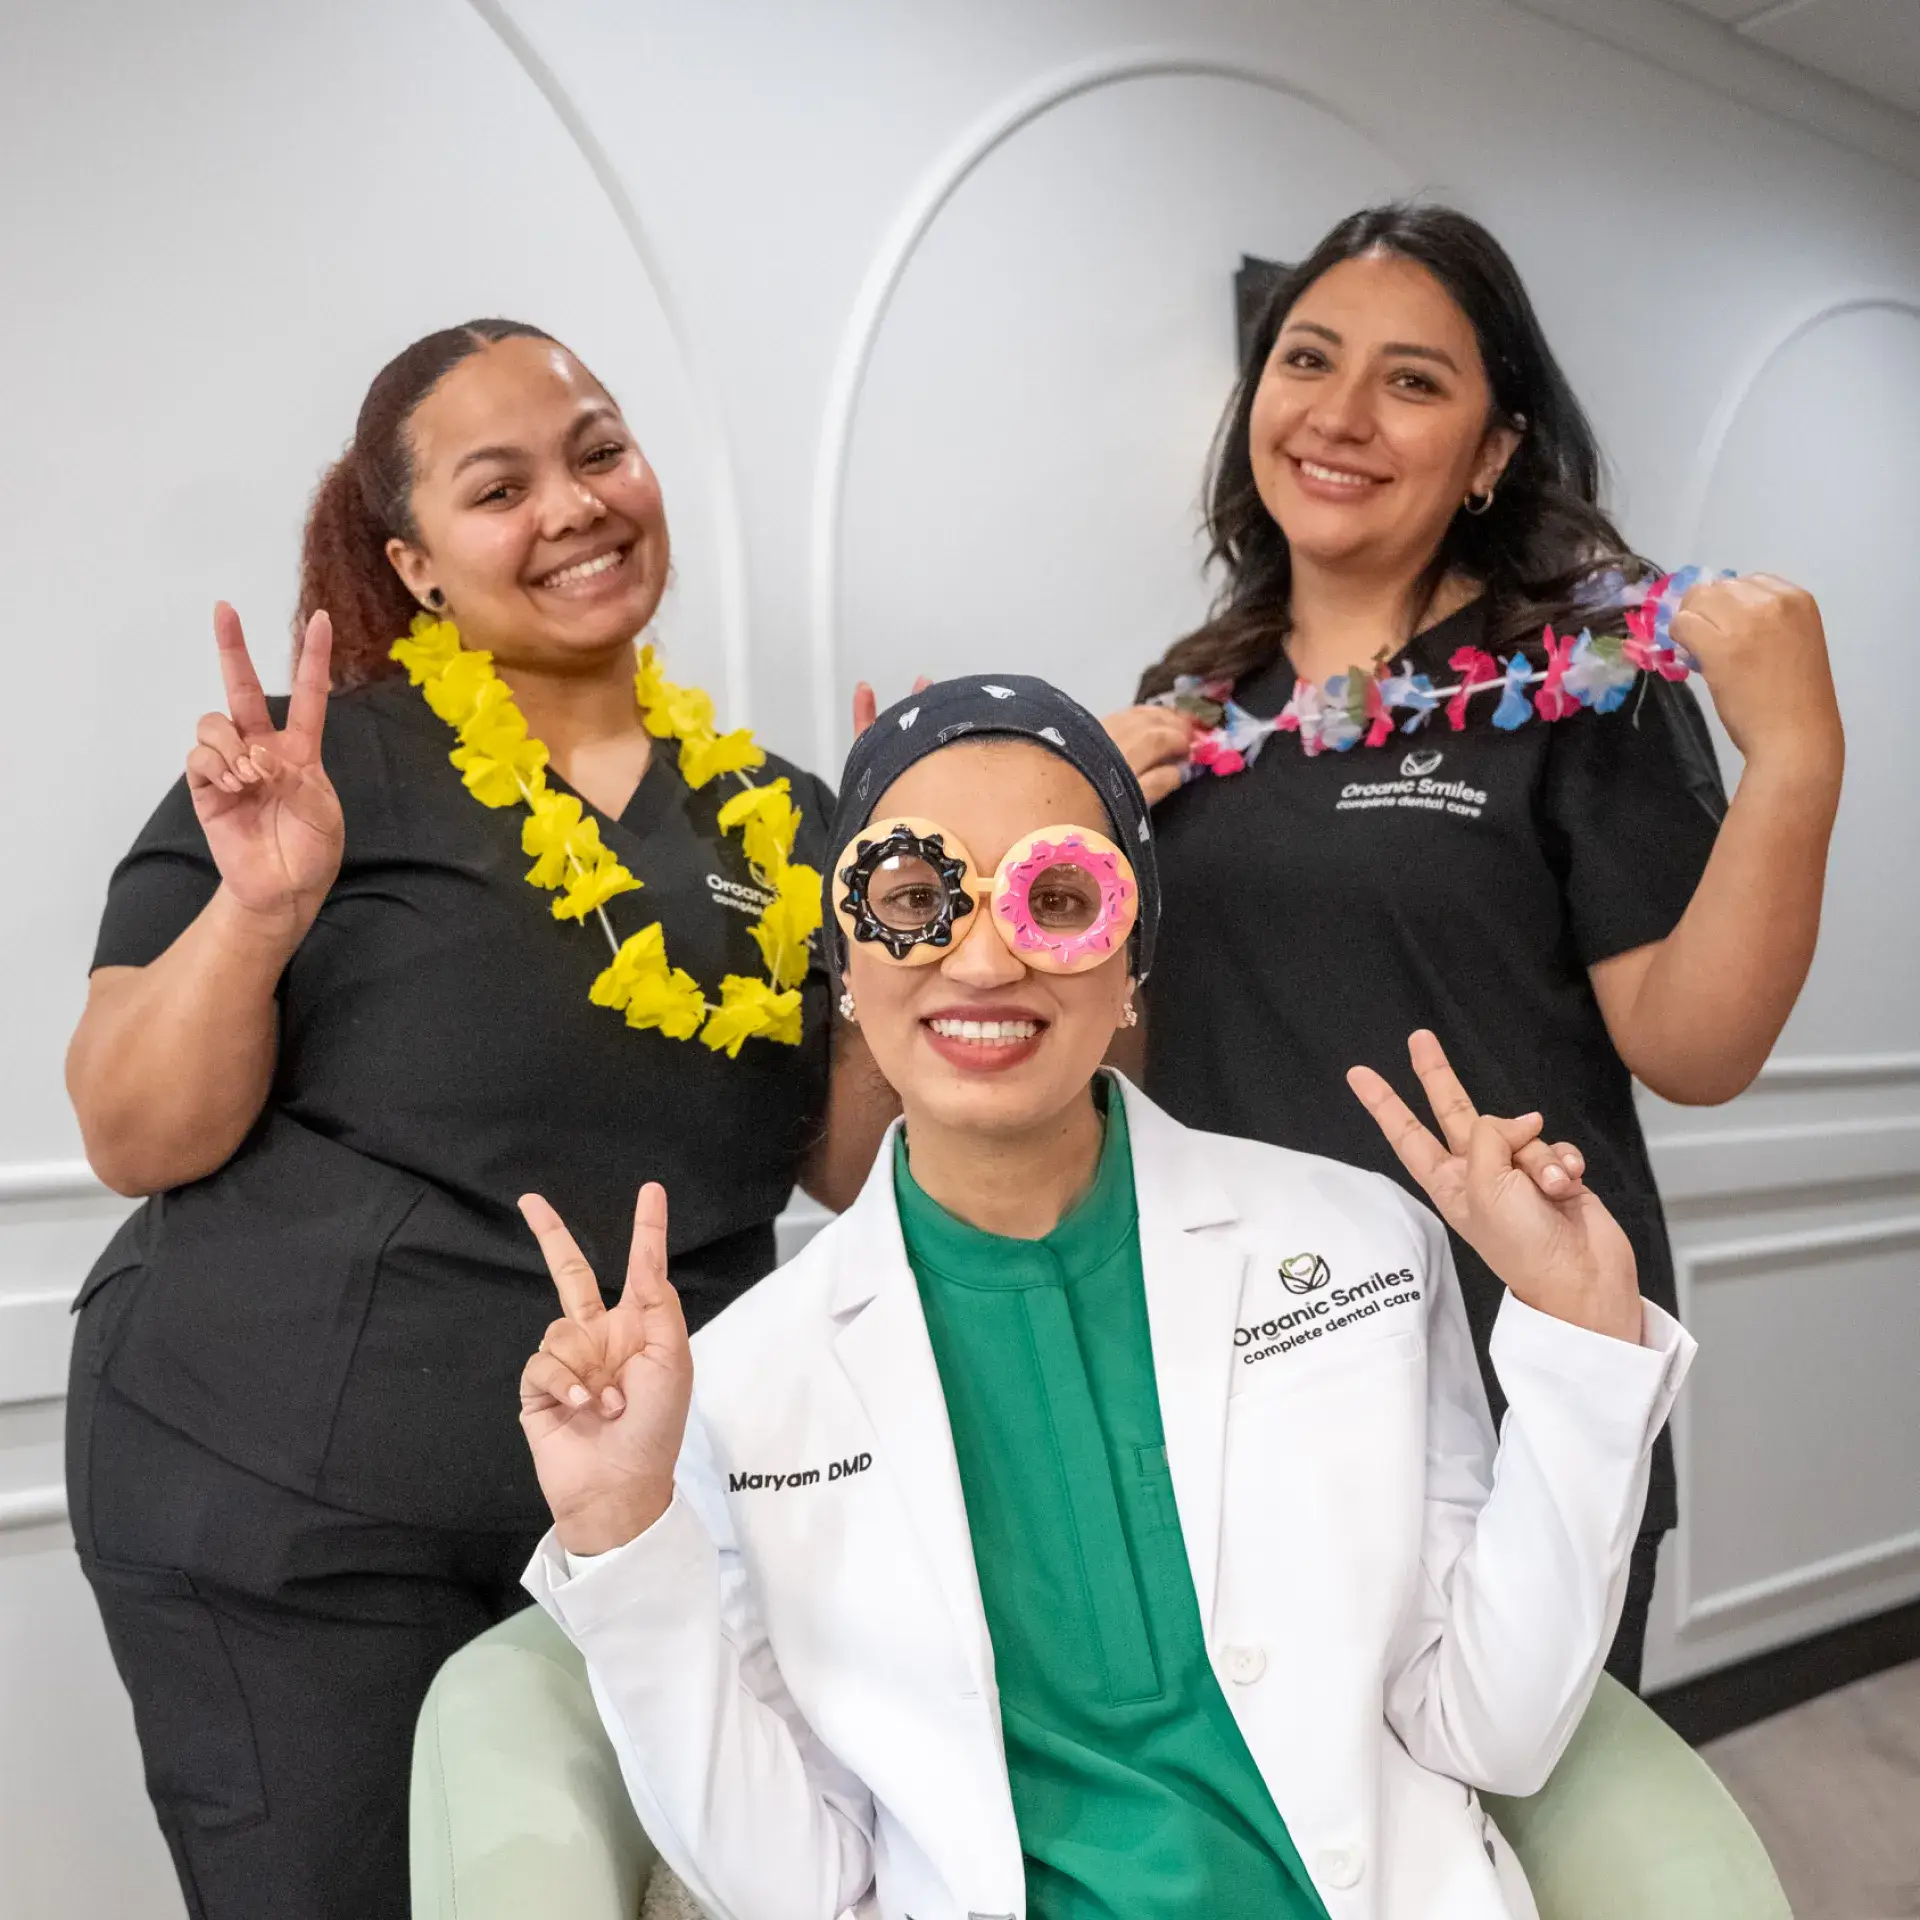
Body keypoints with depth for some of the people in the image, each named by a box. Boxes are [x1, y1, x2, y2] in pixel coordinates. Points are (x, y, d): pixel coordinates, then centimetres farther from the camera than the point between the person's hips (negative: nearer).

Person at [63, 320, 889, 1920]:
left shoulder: (774, 814, 5)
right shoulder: (320, 764, -7)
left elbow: (847, 1164, 5)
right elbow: (136, 1142, -9)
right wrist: (257, 910, -25)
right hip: (286, 1521, -4)